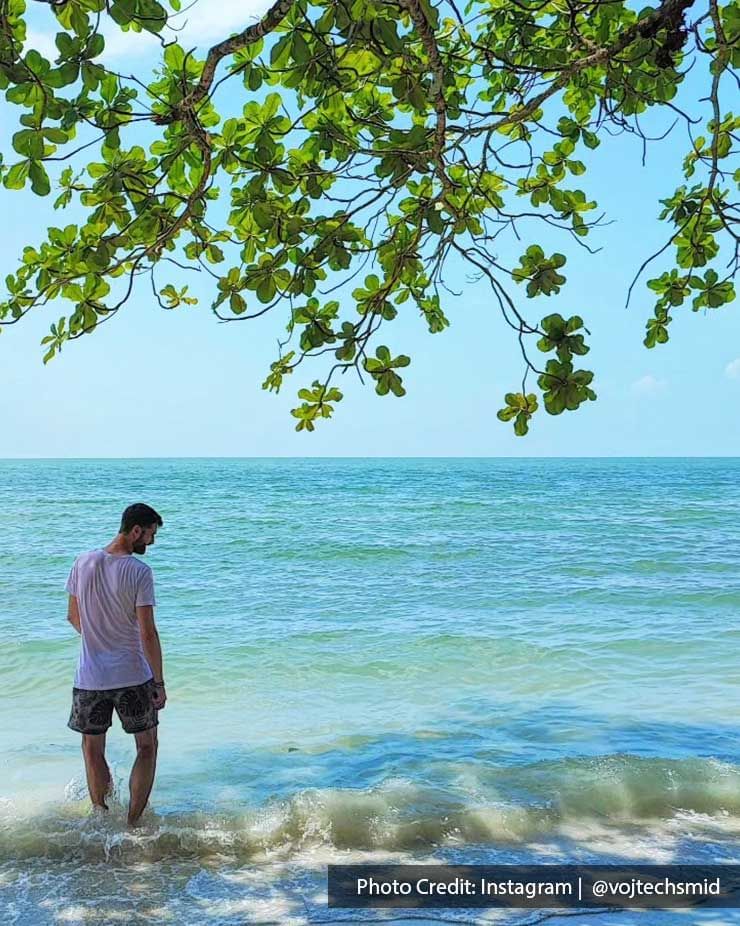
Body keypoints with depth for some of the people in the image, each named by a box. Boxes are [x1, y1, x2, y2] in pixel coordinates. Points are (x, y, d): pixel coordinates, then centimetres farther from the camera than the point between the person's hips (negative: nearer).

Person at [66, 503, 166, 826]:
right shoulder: (139, 572, -15)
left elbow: (73, 618, 9)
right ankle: (132, 825, 14)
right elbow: (147, 633, -16)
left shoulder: (83, 562, -1)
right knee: (147, 748, 15)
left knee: (93, 749, 20)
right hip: (132, 678, -3)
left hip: (89, 678, 4)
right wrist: (159, 683, -9)